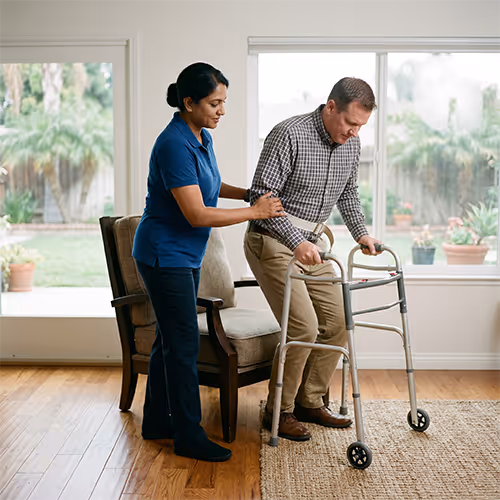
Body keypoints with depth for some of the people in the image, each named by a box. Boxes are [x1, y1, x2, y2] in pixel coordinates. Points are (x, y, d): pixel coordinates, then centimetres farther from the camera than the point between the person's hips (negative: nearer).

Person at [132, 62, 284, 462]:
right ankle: (189, 436, 7)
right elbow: (197, 214, -26)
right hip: (164, 255, -9)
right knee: (183, 343, -4)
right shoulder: (175, 145, -23)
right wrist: (254, 212, -20)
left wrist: (248, 193, 10)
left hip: (184, 255, 10)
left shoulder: (203, 138, 7)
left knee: (170, 339, 15)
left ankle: (157, 421, 28)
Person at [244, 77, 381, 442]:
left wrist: (361, 233, 9)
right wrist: (297, 242, -31)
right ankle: (278, 411, 4)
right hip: (272, 242, -8)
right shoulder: (289, 134, -20)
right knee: (304, 326, -14)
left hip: (310, 244, 8)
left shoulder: (351, 144, 4)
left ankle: (310, 402, 19)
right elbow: (262, 195, -23)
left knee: (337, 322, 4)